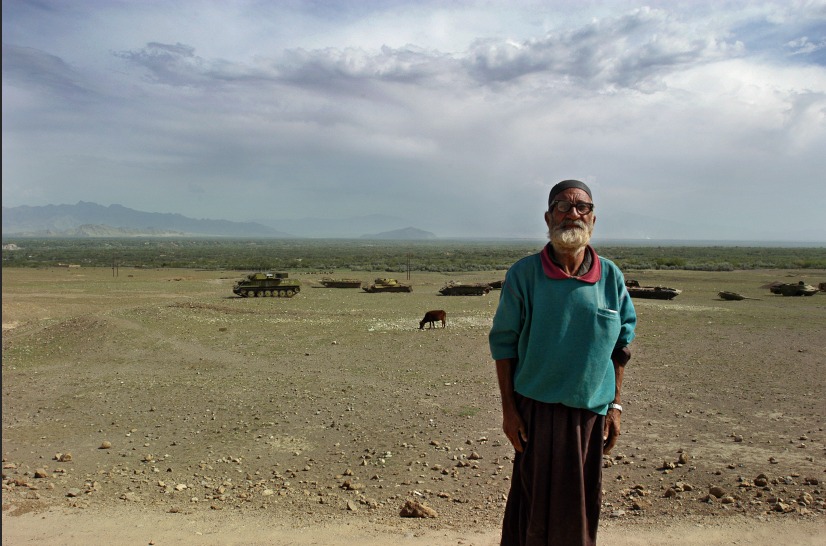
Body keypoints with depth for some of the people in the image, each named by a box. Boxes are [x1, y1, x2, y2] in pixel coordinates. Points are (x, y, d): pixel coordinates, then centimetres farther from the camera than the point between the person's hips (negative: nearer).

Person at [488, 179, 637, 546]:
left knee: (582, 507, 14)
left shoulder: (611, 277, 1)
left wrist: (615, 406, 6)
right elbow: (503, 343, -3)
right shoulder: (523, 274, -7)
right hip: (537, 409, -2)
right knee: (533, 505, 8)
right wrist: (509, 409, -6)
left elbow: (621, 345, 9)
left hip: (591, 411, 3)